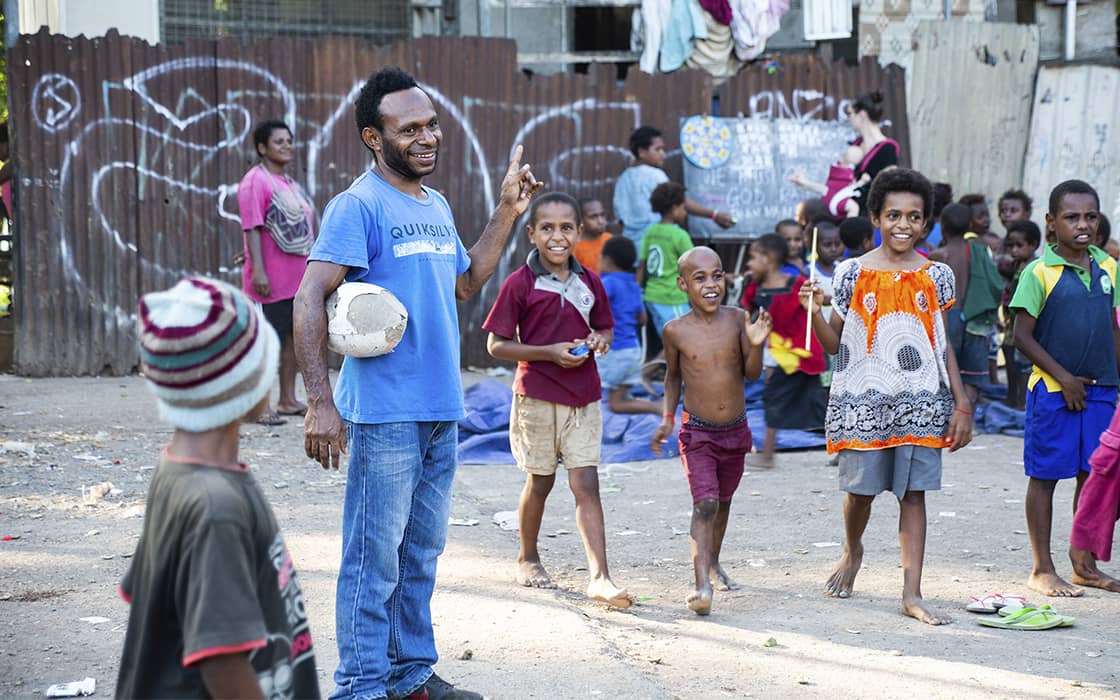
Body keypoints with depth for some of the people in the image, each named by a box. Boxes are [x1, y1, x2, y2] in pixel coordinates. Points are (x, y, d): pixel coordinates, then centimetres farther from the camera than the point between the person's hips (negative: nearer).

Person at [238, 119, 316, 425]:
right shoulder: (255, 182, -10)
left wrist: (310, 271, 22)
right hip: (273, 279, -9)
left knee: (292, 336, 12)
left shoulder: (289, 184, 18)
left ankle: (288, 400, 20)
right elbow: (252, 228, -17)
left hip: (298, 277, 9)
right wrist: (258, 270, -24)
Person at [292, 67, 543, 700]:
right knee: (375, 557, -3)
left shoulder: (437, 206, 14)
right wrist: (321, 404, -25)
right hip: (385, 414, -8)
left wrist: (508, 213, 18)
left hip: (441, 411, 8)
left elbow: (465, 283, 27)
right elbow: (310, 301, -18)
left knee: (422, 553, 16)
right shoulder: (358, 206, -12)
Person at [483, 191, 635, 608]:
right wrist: (550, 352, -18)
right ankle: (528, 558, 33)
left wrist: (599, 341, -7)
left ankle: (599, 577, -10)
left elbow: (605, 329, 17)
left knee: (586, 482, -4)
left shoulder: (589, 283, 4)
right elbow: (497, 345, -8)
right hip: (537, 395, -3)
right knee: (540, 481, 10)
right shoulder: (519, 284, -9)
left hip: (583, 396, 3)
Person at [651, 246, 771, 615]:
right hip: (697, 432, -3)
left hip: (736, 431, 3)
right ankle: (702, 584, -23)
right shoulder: (676, 331, -8)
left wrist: (756, 345, -23)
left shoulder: (737, 320, -6)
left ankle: (712, 562, 41)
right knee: (705, 503, -17)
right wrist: (668, 417, 2)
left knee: (723, 501, 20)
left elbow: (752, 374, -4)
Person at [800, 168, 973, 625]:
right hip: (863, 399, -1)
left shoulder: (936, 276, 5)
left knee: (913, 492, 0)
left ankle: (912, 592, 1)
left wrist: (962, 405, 5)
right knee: (860, 487, 7)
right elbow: (834, 344, 5)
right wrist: (815, 311, -14)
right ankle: (852, 552, 38)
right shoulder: (853, 273, 1)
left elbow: (944, 347, 9)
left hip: (921, 402, 1)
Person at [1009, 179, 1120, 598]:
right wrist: (1065, 378, -12)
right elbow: (1023, 335, -9)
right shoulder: (1039, 272, -8)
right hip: (1052, 390, -5)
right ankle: (1042, 569, 10)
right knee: (1044, 476, 2)